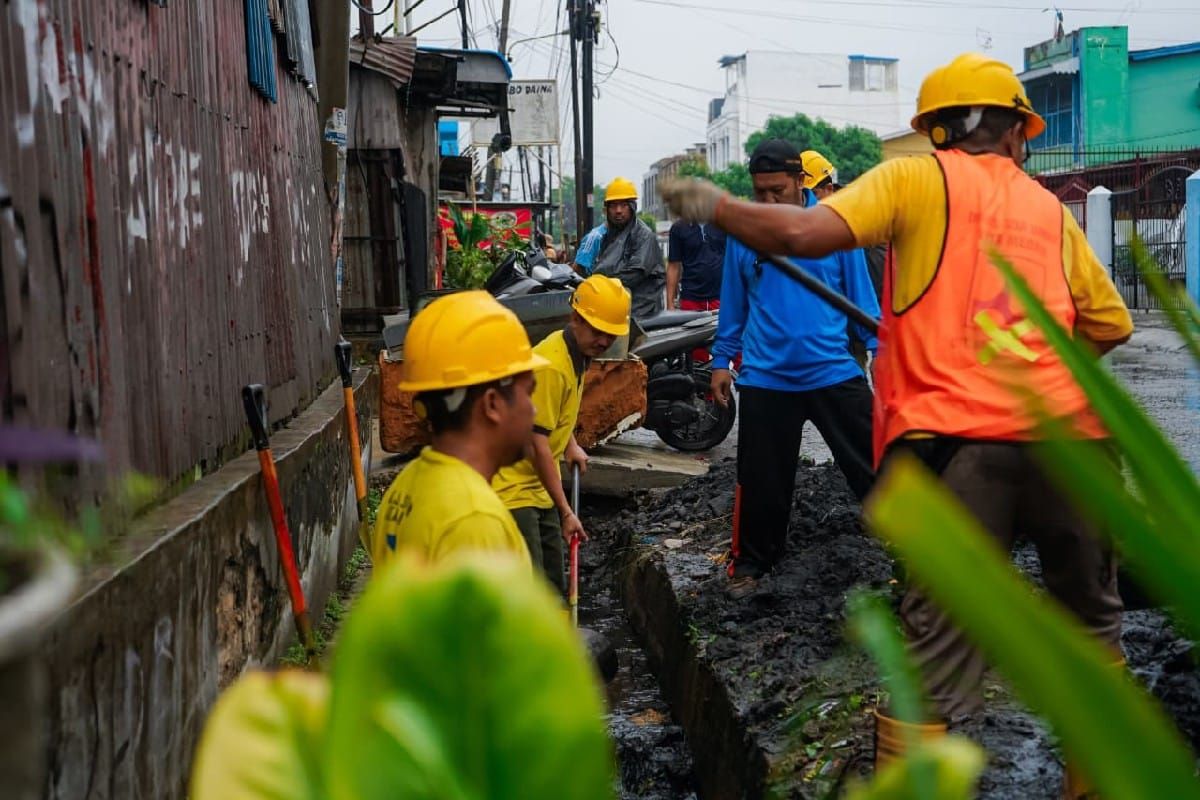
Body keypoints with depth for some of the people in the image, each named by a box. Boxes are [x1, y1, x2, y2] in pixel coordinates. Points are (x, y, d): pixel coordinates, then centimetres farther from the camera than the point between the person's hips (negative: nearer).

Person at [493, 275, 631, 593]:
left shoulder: (577, 355, 6)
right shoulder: (551, 364, -24)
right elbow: (537, 444, -23)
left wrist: (570, 444, 13)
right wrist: (565, 512, -21)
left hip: (538, 486, 10)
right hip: (513, 488, -10)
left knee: (553, 589, 16)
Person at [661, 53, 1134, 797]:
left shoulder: (916, 178, 6)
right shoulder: (1050, 208, 18)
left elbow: (804, 233, -8)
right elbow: (1112, 325, 18)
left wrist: (712, 204, 6)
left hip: (957, 440, -3)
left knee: (936, 651, 1)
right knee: (1091, 621, 23)